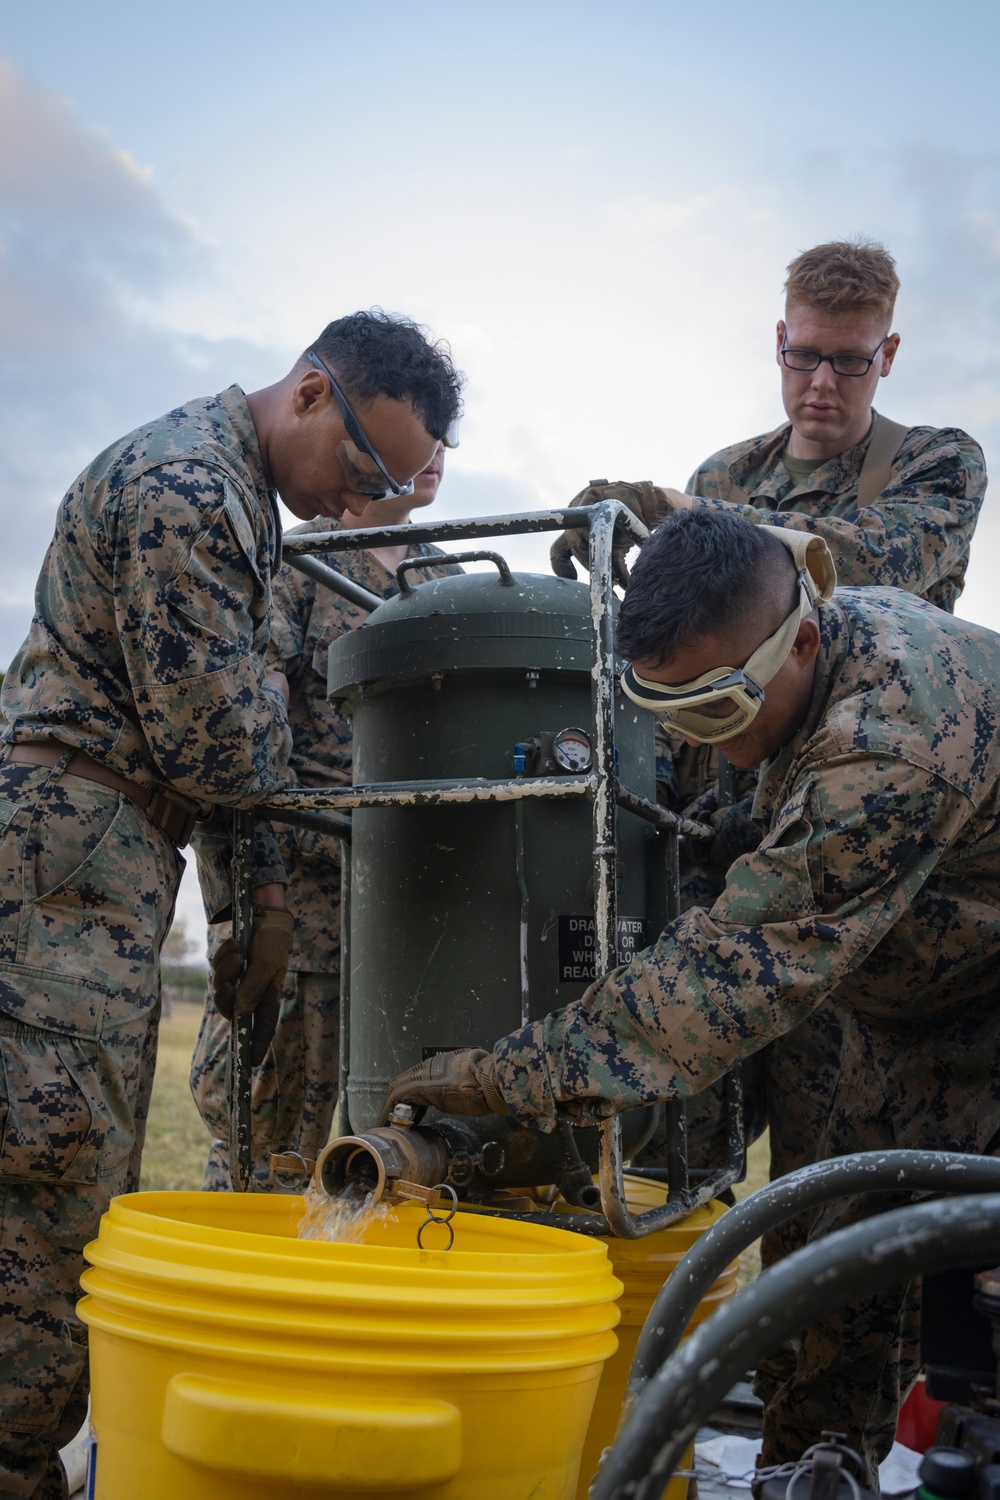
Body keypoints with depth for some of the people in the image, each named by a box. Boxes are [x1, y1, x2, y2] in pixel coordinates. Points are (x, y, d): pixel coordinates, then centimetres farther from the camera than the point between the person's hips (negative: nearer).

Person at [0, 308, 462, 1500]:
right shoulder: (183, 487, -16)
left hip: (104, 863, 10)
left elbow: (235, 747, 21)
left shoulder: (237, 489, 18)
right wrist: (272, 687, 2)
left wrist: (265, 882, 15)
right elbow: (215, 745, -18)